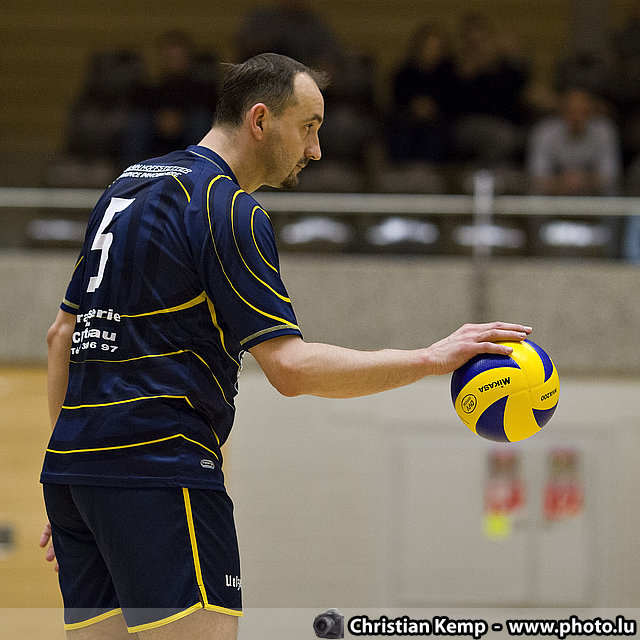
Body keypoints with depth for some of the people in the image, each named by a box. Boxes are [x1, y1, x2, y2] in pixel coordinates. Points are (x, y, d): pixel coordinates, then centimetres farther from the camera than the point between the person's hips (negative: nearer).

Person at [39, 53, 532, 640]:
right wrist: (432, 358, -12)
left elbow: (63, 334, 22)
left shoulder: (130, 185, 19)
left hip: (73, 463, 9)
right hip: (161, 471, -9)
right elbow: (291, 366, -16)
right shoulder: (227, 210, -9)